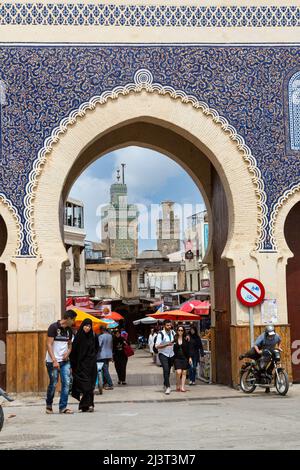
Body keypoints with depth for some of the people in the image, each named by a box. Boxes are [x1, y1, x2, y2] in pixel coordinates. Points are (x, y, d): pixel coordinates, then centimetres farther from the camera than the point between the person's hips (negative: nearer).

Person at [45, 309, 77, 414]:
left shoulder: (69, 330, 10)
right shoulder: (53, 327, -10)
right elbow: (49, 344, -13)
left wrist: (68, 352, -1)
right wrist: (54, 360, -20)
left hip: (65, 361, 6)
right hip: (53, 361, -6)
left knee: (66, 383, -2)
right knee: (53, 384, 0)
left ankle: (63, 407, 4)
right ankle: (49, 405, 20)